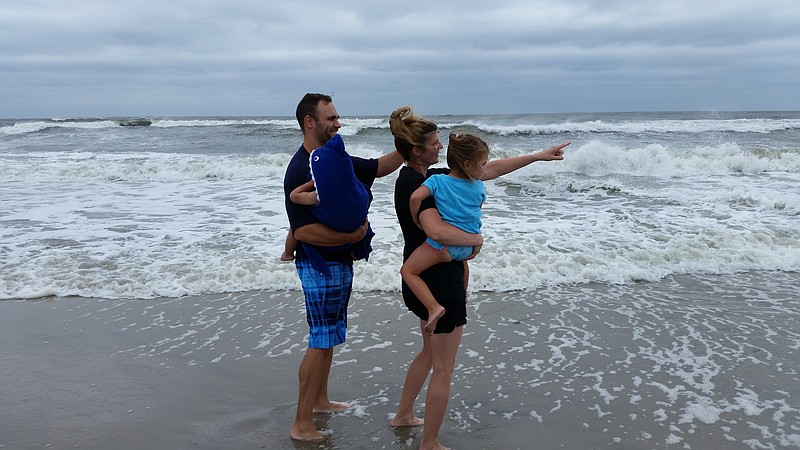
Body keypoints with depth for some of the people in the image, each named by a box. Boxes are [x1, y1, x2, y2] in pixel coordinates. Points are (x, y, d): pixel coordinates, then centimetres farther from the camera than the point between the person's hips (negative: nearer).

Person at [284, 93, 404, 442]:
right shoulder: (300, 171, -20)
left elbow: (379, 167, 17)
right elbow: (303, 231, -26)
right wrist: (353, 235, -22)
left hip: (340, 262, 9)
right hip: (319, 265, -9)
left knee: (330, 336, 19)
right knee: (320, 342, -4)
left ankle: (320, 400, 36)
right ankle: (302, 424, 6)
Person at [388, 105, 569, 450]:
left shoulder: (431, 176, 7)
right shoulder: (413, 184, -22)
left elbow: (488, 170, 10)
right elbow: (438, 231, -40)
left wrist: (538, 156, 11)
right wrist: (476, 239, -21)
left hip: (424, 279, 10)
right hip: (439, 283, -10)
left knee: (430, 351, 28)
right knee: (443, 369, 5)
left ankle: (403, 415, 44)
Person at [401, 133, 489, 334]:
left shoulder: (437, 180, -8)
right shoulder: (479, 187, 1)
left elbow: (416, 197, -22)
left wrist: (416, 220, -5)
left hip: (443, 244, -5)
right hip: (469, 247, 5)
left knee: (408, 271, 5)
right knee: (461, 257, 41)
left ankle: (434, 307, -11)